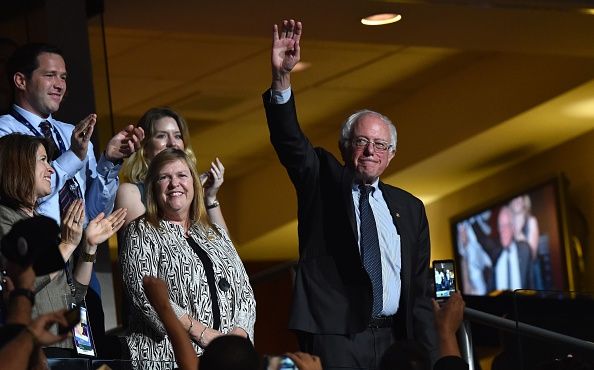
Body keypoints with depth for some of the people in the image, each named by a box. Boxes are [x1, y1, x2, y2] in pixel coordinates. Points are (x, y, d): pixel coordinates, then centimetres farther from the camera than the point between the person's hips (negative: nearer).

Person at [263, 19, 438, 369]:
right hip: (334, 335, -3)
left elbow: (421, 289, 13)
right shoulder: (323, 180, 7)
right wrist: (282, 78, -26)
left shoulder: (410, 208, 14)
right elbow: (290, 140, -10)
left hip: (392, 338, 4)